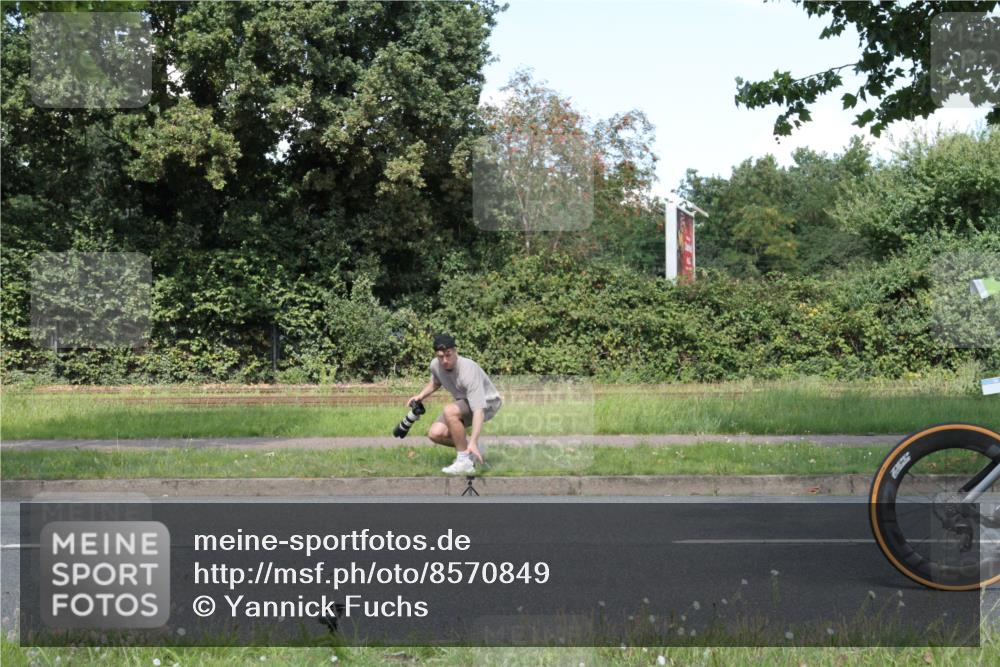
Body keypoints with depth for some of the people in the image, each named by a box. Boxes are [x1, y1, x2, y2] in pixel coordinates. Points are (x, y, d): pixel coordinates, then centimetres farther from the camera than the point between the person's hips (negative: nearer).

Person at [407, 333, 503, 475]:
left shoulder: (468, 371, -35)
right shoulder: (435, 365, -13)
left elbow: (478, 409, -41)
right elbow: (435, 383, 15)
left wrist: (473, 442, -51)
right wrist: (421, 396, -4)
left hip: (488, 402, -7)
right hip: (465, 402, 7)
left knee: (449, 411, -34)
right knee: (435, 434, -11)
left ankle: (465, 461, -25)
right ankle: (465, 448, 15)